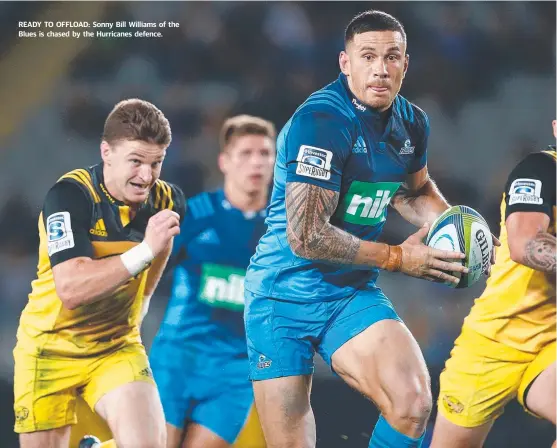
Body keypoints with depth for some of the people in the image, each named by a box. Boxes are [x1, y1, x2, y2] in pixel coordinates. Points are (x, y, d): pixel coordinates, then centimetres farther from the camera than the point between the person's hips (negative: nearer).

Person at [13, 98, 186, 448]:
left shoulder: (166, 201, -7)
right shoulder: (70, 195, -20)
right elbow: (71, 288, -31)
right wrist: (144, 250, -36)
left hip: (118, 348, 3)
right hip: (49, 349, -3)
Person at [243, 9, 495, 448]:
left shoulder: (412, 123, 5)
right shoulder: (322, 121, -19)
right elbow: (306, 237, -23)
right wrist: (396, 258, -15)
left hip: (352, 296, 5)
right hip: (284, 297, -5)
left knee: (414, 404, -23)